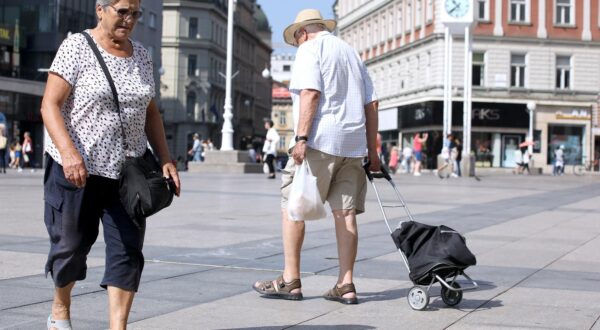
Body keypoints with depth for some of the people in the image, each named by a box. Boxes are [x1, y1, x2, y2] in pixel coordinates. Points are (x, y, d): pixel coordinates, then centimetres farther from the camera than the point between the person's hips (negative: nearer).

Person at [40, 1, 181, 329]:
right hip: (77, 167, -4)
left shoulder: (141, 55, 11)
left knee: (128, 248, -4)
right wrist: (68, 152, -26)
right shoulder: (77, 47, -6)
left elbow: (150, 112, 17)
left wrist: (165, 159, 5)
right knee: (72, 244, 8)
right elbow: (50, 105, -12)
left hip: (127, 170, 5)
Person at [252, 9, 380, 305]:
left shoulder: (309, 49, 2)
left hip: (319, 140, -7)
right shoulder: (351, 53, 24)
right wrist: (372, 150, 20)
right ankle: (345, 284, 1)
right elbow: (371, 104, 20)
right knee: (345, 212, 3)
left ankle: (290, 280, -1)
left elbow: (310, 93, -14)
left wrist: (301, 138, -19)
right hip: (353, 143, 7)